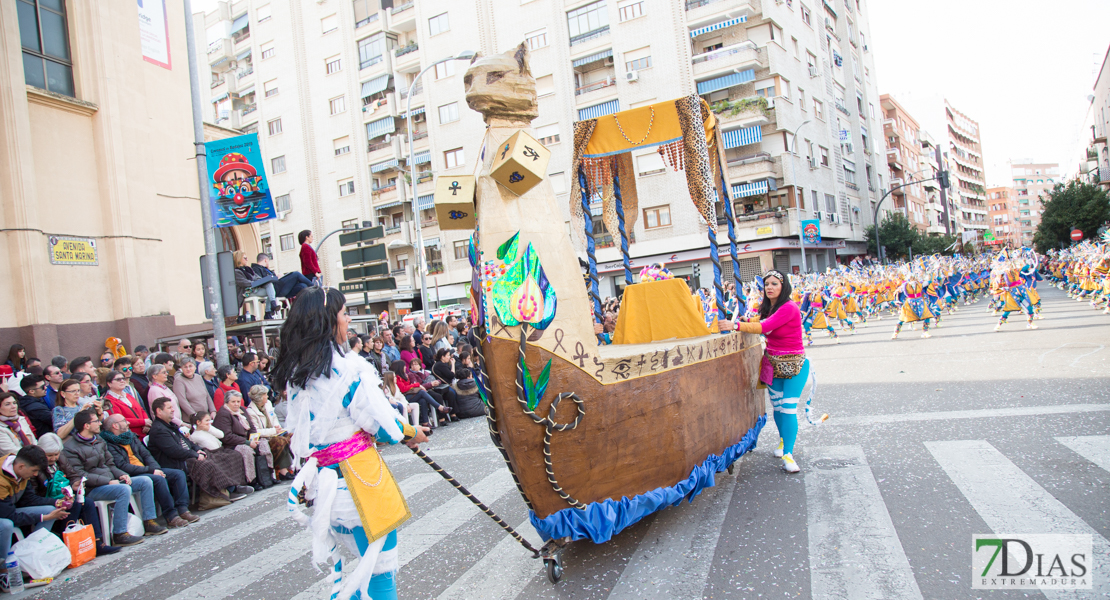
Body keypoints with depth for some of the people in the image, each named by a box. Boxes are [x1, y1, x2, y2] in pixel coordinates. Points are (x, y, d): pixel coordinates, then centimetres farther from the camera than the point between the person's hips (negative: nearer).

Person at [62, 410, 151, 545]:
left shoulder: (98, 440, 15)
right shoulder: (70, 448, -11)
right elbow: (79, 475, -19)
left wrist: (122, 475, -1)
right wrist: (108, 481, -22)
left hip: (111, 481, 8)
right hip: (92, 489, -8)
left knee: (145, 481, -2)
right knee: (124, 489, -32)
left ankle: (149, 522, 0)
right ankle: (119, 534, -27)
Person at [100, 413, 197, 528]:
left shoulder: (131, 437, 18)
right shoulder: (109, 445, -9)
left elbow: (146, 454, 13)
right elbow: (123, 467, -18)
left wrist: (156, 468, -6)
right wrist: (150, 470, -20)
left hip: (146, 470, 9)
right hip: (131, 476, -8)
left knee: (178, 474, -7)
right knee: (159, 479, -32)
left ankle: (182, 510, -16)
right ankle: (171, 517, -26)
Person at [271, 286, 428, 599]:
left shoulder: (293, 372, 6)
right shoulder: (348, 366, -18)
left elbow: (299, 428, 14)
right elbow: (380, 422, -15)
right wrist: (411, 433, 4)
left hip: (319, 476, 8)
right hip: (358, 478, -7)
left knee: (350, 559, 22)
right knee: (380, 564, 6)